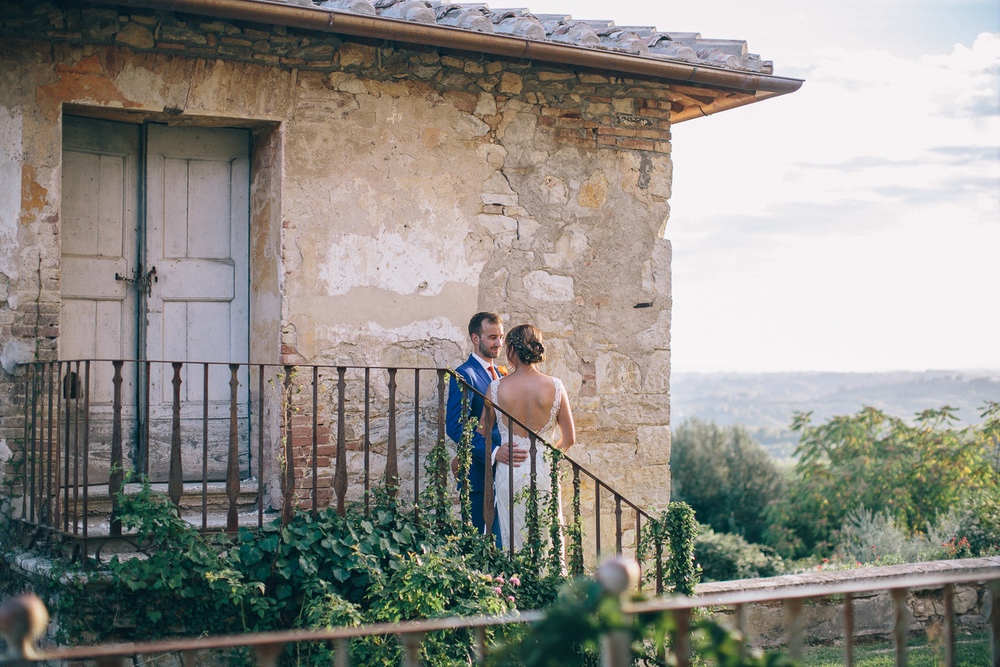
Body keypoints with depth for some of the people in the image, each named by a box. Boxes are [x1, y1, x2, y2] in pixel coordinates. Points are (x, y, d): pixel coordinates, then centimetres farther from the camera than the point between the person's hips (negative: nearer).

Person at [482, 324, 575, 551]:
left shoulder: (497, 388, -6)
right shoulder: (555, 387, -4)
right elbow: (569, 438, 4)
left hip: (510, 472, 0)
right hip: (544, 473, 0)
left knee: (514, 543, 7)